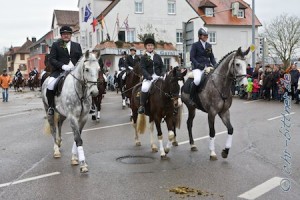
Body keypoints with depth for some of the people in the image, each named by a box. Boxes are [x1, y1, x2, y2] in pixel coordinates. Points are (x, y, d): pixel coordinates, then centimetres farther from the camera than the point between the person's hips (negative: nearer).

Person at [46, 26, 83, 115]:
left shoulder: (77, 45, 21)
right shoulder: (55, 45, 11)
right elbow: (51, 59, 0)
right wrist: (62, 66, -17)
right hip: (59, 71, -3)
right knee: (50, 84, -31)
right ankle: (51, 106, -10)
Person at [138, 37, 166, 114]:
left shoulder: (157, 56, 16)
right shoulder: (143, 57, 5)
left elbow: (162, 66, 15)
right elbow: (143, 68, -4)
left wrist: (163, 73, -7)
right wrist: (148, 76, -20)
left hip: (158, 76, 4)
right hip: (148, 77, -4)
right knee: (145, 88, -31)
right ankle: (142, 105, -18)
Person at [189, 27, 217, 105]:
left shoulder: (209, 45, 17)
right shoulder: (195, 45, 2)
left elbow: (212, 57, 19)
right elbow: (192, 57, -4)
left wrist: (215, 64, 0)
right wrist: (198, 65, -18)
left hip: (208, 66, 5)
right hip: (198, 67, -5)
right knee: (197, 80, -33)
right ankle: (191, 97, -13)